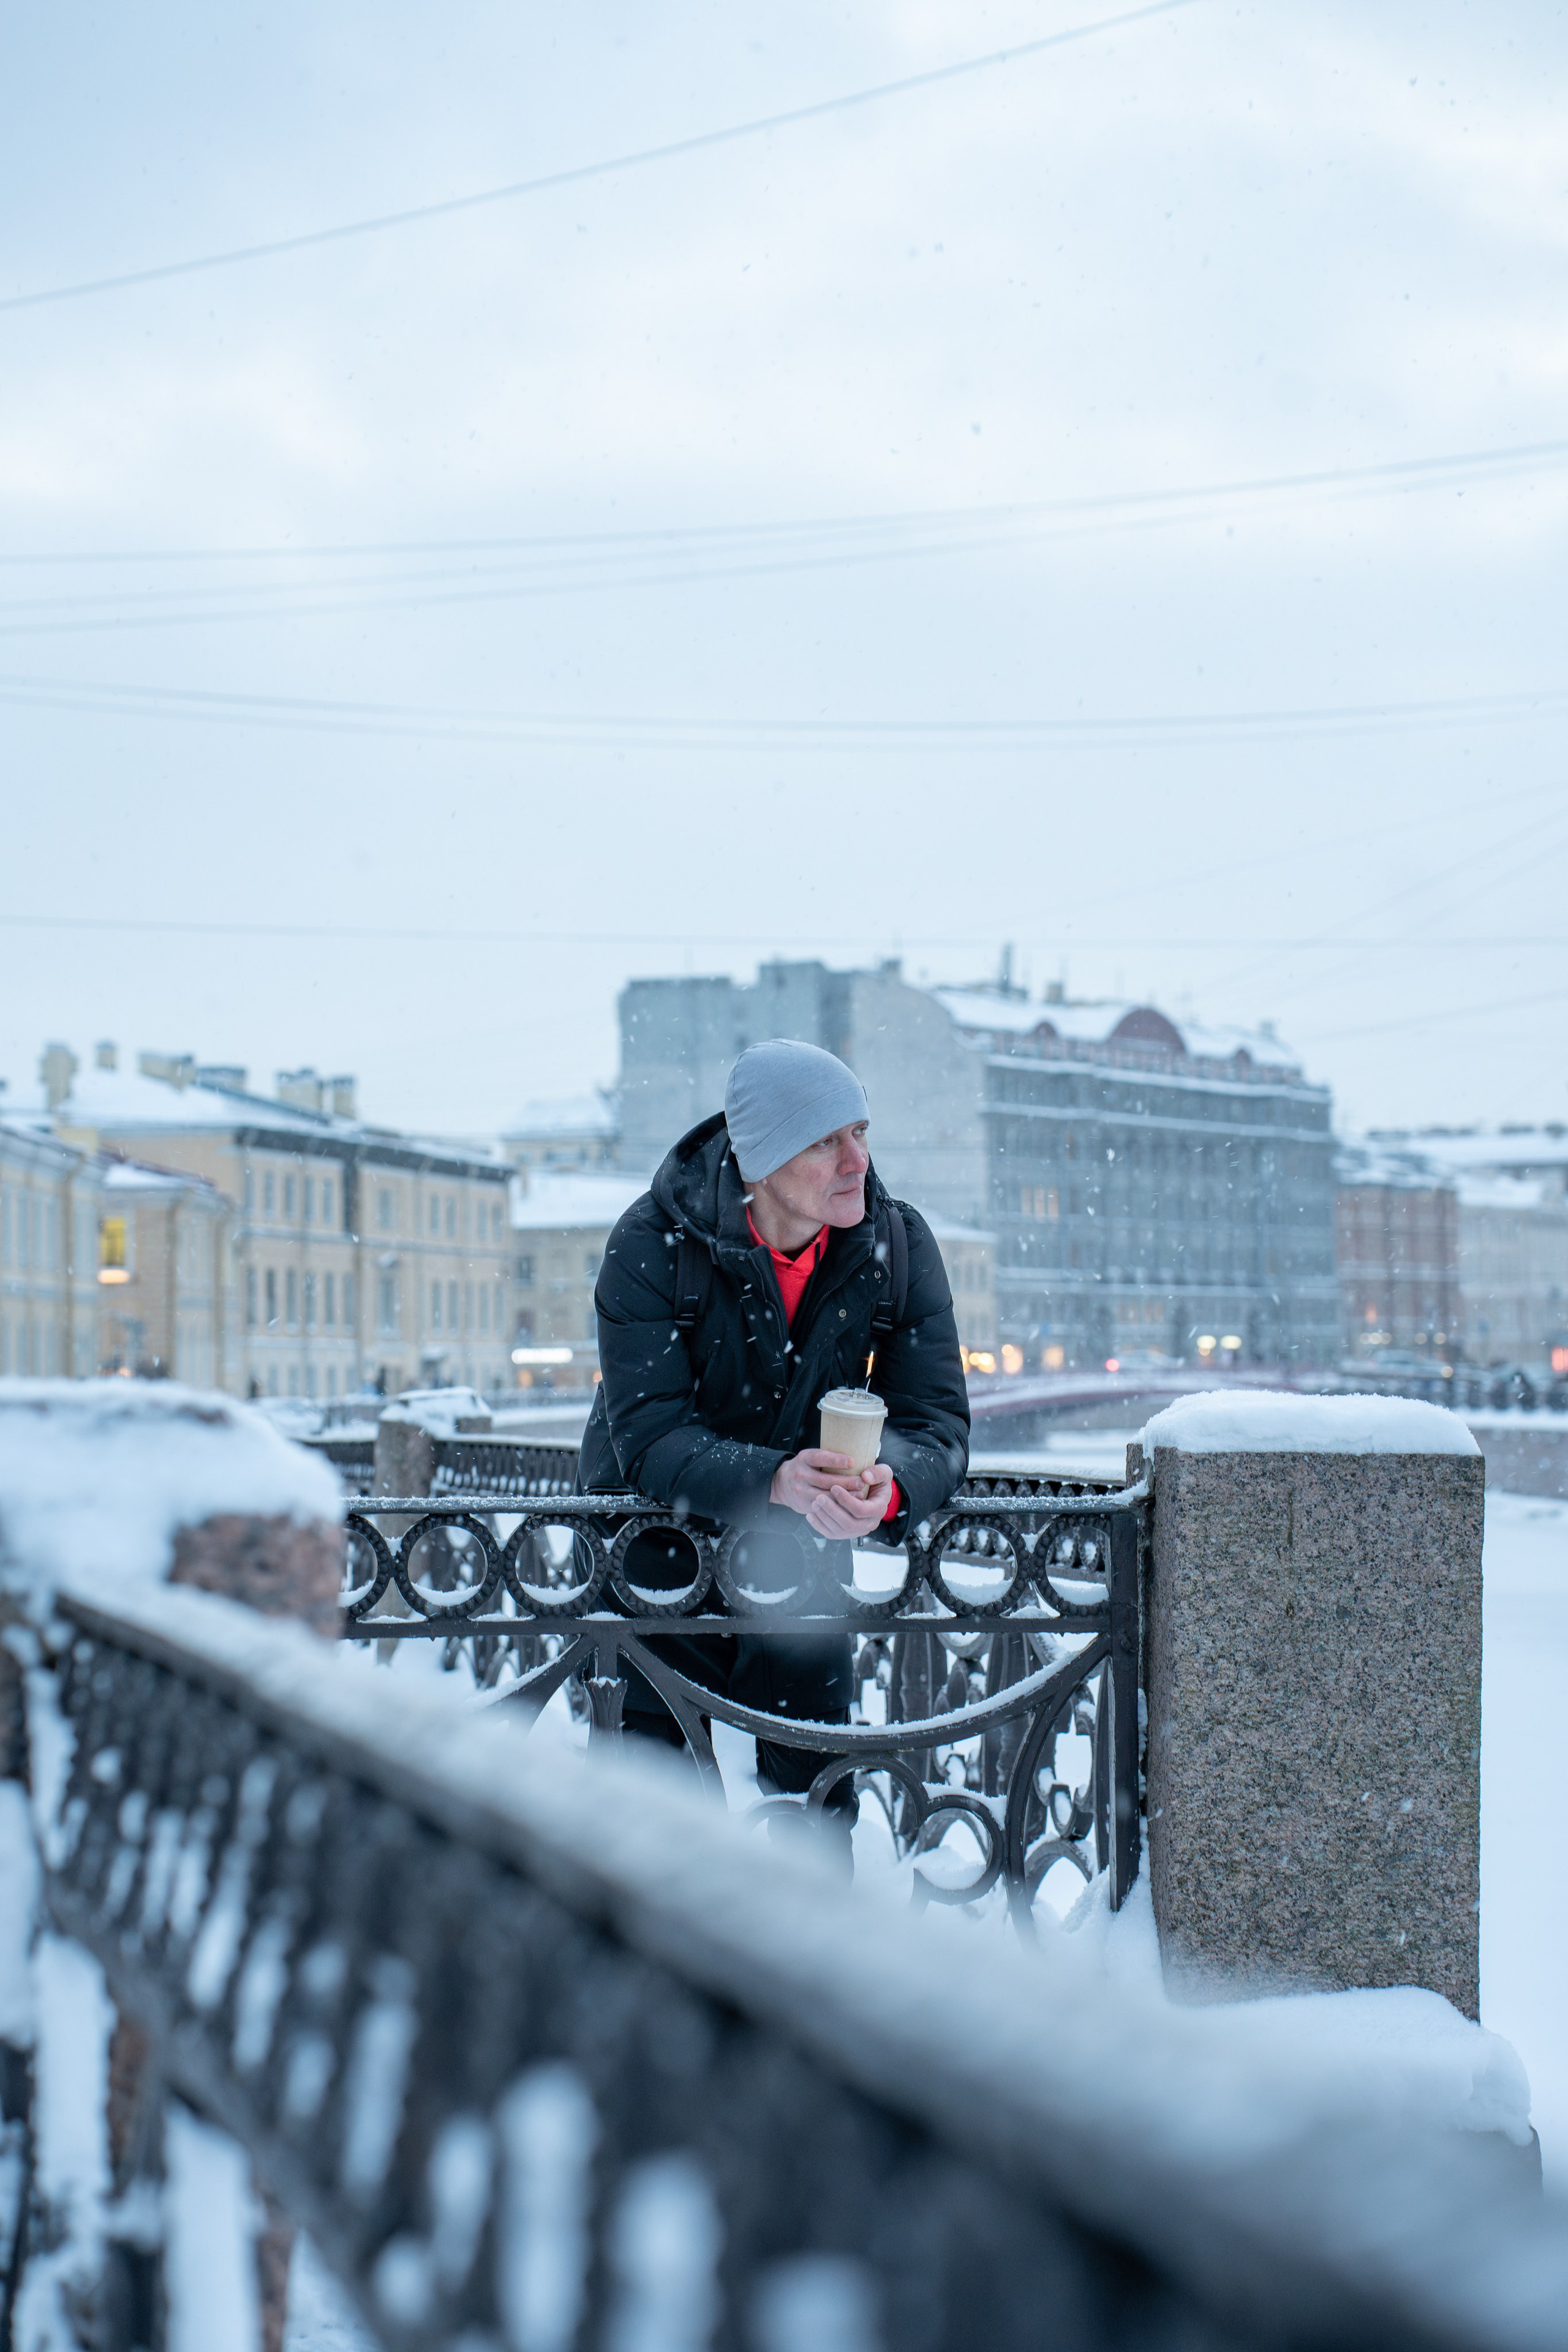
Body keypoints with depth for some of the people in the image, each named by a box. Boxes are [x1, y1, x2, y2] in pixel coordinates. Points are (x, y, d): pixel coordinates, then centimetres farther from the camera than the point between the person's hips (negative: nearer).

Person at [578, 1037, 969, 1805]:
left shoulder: (898, 1243, -11)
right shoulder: (653, 1244, -21)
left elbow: (936, 1422, -14)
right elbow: (648, 1437, -27)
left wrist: (887, 1484, -39)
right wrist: (776, 1479, -46)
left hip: (803, 1544, 3)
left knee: (817, 1785, 4)